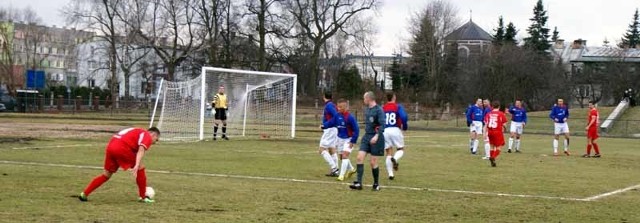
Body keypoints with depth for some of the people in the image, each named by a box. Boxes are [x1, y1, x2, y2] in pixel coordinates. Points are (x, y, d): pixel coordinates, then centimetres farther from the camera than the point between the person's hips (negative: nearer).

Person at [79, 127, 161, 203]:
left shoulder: (137, 132, 33)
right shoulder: (147, 136, 6)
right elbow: (141, 150, -13)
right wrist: (137, 166, -26)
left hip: (110, 146, 8)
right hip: (121, 148, -8)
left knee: (107, 174, 20)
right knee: (140, 168, 5)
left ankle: (84, 194, 19)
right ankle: (143, 197, 9)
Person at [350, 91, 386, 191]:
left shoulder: (378, 110, -13)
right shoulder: (367, 110, 11)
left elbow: (382, 125, -20)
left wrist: (377, 136, -31)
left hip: (375, 138, -7)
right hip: (366, 137, 7)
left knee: (373, 162, -2)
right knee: (359, 158, -6)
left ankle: (376, 184, 15)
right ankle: (359, 183, -7)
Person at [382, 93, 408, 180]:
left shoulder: (382, 108, 9)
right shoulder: (398, 107, 0)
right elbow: (404, 117, -14)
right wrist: (405, 126, 3)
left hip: (385, 131, 3)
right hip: (395, 130, -3)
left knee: (389, 153, 11)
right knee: (401, 149, 14)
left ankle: (390, 174, 4)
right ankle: (395, 159, -21)